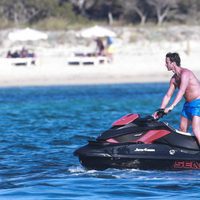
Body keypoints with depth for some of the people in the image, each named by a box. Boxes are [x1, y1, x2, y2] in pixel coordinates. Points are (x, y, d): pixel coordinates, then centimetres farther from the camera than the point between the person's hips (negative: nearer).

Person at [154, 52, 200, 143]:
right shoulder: (174, 79, 10)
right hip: (188, 104, 10)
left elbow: (181, 91, -29)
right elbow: (168, 96, 14)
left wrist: (171, 106, -36)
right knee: (182, 130, 10)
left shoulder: (185, 73, -19)